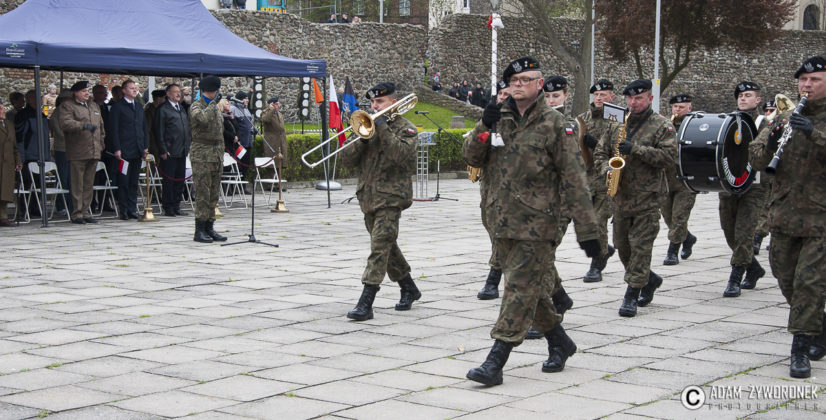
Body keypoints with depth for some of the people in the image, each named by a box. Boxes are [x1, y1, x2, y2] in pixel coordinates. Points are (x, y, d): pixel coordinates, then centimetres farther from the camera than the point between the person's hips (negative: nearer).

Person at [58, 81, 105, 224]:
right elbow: (65, 123, -16)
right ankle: (77, 214, -2)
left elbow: (101, 126, 26)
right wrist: (83, 126, -25)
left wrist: (101, 144, 18)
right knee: (78, 185, -5)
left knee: (89, 184, 9)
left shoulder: (94, 106, 21)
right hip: (77, 153, -6)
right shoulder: (67, 106, 0)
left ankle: (85, 212, 14)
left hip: (94, 152, 6)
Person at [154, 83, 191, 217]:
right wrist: (163, 150, -14)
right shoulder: (163, 109, -5)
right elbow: (159, 132, -9)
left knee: (180, 179, 9)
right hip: (169, 151, -7)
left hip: (182, 151, 7)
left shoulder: (182, 108, 17)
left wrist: (189, 144, 14)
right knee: (168, 180, -3)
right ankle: (168, 208, 3)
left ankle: (176, 207, 16)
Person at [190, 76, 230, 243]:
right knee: (203, 194, -8)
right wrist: (215, 104, -18)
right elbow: (203, 118, -29)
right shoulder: (196, 106, -6)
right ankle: (199, 230, -5)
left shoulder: (216, 107, 18)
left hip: (217, 154, 8)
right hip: (202, 155, -8)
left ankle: (209, 228, 14)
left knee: (214, 194, 8)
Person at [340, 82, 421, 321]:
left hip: (391, 198, -7)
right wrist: (362, 140, -11)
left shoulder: (405, 129, -1)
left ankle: (366, 303, -18)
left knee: (379, 248, -14)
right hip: (369, 198, 7)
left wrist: (383, 129, -19)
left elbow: (401, 155, -22)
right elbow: (347, 159, 6)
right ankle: (409, 289, 34)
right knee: (387, 247, 16)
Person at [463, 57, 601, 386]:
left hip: (536, 223, -6)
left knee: (520, 289, -8)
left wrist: (586, 230, -12)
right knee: (532, 289, 15)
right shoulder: (500, 118, 11)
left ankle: (496, 361, -8)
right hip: (502, 221, 6)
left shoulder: (553, 124, -6)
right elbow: (471, 158, 7)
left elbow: (574, 179, -8)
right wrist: (484, 128, -12)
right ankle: (560, 342, 33)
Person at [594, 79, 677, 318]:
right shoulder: (618, 125, 12)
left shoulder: (661, 126, -4)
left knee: (640, 246, -7)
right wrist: (607, 169, -3)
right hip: (621, 197, 6)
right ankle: (650, 280, 34)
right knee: (622, 245, 12)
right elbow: (600, 152, 18)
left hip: (647, 197, -6)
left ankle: (631, 296, -3)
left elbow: (670, 156, -15)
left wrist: (636, 149, -21)